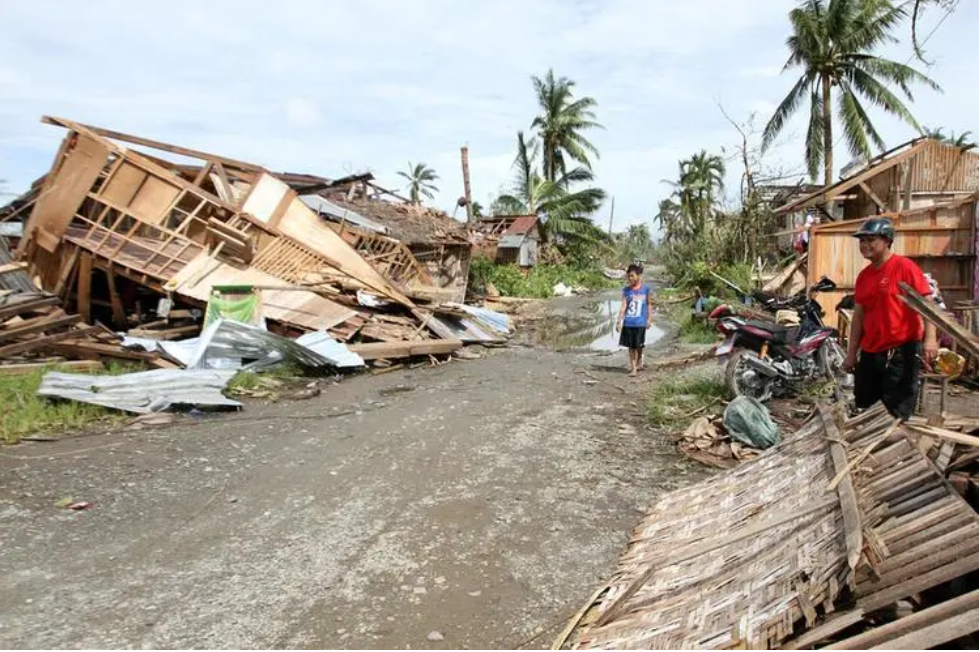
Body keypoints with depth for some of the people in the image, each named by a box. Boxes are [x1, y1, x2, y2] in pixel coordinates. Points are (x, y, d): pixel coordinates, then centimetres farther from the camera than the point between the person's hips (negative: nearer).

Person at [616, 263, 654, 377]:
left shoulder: (646, 289, 0)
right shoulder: (626, 290, 4)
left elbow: (649, 305, 8)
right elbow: (623, 306, 1)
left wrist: (649, 319, 6)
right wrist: (619, 321, -4)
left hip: (640, 322, -2)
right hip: (628, 322, 2)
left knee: (638, 345, 4)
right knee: (631, 346, 5)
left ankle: (639, 362, 28)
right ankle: (633, 367, 13)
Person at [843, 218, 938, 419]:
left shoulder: (904, 266, -9)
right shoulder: (863, 275, 11)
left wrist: (929, 338, -26)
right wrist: (852, 353, 13)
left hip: (902, 351, -7)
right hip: (869, 353, 7)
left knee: (898, 414, -1)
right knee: (862, 409, 16)